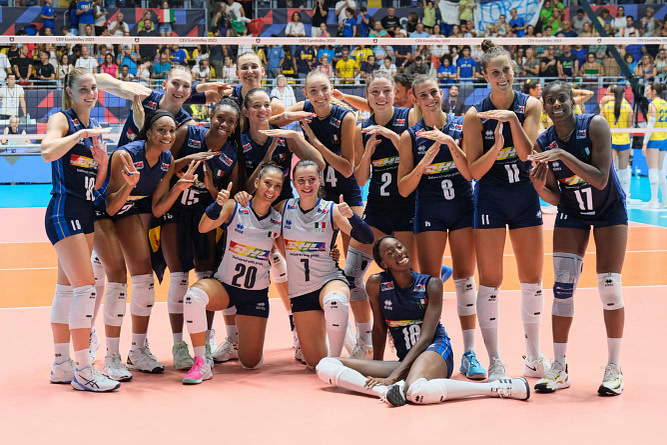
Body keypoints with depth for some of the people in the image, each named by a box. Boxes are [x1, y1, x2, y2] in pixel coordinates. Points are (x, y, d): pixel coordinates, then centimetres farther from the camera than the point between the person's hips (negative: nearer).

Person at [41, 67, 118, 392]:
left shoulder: (94, 128, 16)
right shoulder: (61, 119, -6)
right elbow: (48, 152, -27)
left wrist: (103, 162, -1)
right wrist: (80, 134, -23)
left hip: (85, 214, 8)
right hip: (64, 212, -8)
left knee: (67, 289, 11)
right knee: (85, 286, -14)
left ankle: (61, 365, 17)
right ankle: (82, 371, -11)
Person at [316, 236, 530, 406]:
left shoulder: (431, 284, -5)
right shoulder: (376, 284, 0)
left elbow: (426, 336, -11)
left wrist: (393, 376, -20)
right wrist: (376, 370, 19)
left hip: (435, 349, -4)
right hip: (406, 362, 4)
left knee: (417, 391, -43)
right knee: (326, 366, -12)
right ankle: (384, 390, -32)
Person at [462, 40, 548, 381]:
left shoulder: (529, 105, -3)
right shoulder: (475, 114, -8)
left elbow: (527, 153, -15)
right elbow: (474, 171, -9)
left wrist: (513, 119, -28)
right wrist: (496, 146, -26)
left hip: (526, 198, 2)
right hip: (490, 200, -2)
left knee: (532, 281, 8)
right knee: (490, 282, -3)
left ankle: (533, 358, 22)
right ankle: (495, 363, 5)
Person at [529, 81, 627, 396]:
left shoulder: (595, 125, -22)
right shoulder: (544, 144, -12)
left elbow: (601, 180, -30)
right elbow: (555, 198, -5)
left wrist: (563, 154, -37)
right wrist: (540, 186, -27)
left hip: (609, 210, -3)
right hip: (571, 213, 3)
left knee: (610, 288, -7)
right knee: (562, 287, -7)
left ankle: (614, 369, 6)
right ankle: (559, 369, 2)